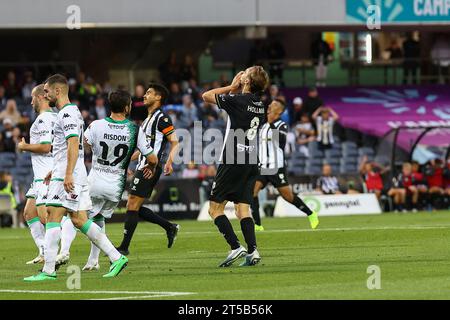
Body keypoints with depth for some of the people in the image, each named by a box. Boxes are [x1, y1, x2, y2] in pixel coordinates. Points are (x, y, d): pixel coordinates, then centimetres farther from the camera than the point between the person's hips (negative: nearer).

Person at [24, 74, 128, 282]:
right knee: (79, 220, 8)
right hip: (70, 175, 10)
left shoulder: (67, 113, -12)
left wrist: (68, 175, -27)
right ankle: (116, 258, 5)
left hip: (66, 177, -10)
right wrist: (55, 171, 31)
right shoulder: (72, 111, 21)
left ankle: (48, 270, -12)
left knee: (53, 216, -10)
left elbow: (73, 145, -22)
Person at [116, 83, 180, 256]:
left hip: (149, 167, -10)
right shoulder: (148, 119, 21)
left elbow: (175, 142, -14)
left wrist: (169, 161, -29)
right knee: (135, 208, 9)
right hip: (143, 166, 10)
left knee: (132, 206, -9)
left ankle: (124, 247, -6)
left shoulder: (161, 118, -8)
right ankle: (169, 227, 17)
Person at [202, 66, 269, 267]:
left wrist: (232, 87, 6)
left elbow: (206, 96, 0)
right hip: (251, 163, 7)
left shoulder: (237, 100, -13)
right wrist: (236, 90, 14)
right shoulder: (260, 105, 7)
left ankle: (236, 247, -11)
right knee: (242, 209, 7)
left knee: (215, 208, 1)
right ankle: (252, 251, -8)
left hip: (233, 162, -7)